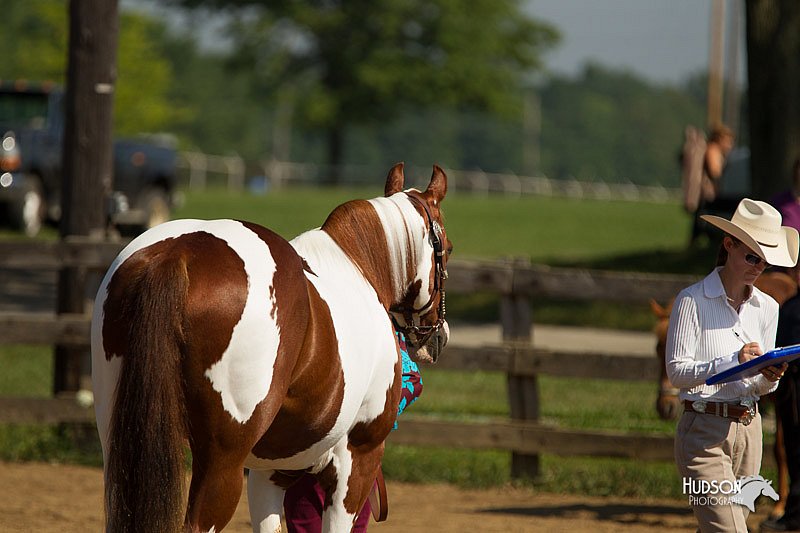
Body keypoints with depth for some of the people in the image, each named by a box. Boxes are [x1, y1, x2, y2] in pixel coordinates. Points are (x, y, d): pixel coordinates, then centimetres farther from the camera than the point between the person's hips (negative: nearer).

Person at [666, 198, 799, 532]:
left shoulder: (766, 307, 11)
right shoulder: (692, 301, -7)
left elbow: (762, 387, 16)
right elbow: (677, 371, -12)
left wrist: (769, 377, -8)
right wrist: (732, 362, -24)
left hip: (749, 429, 6)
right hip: (704, 431, -6)